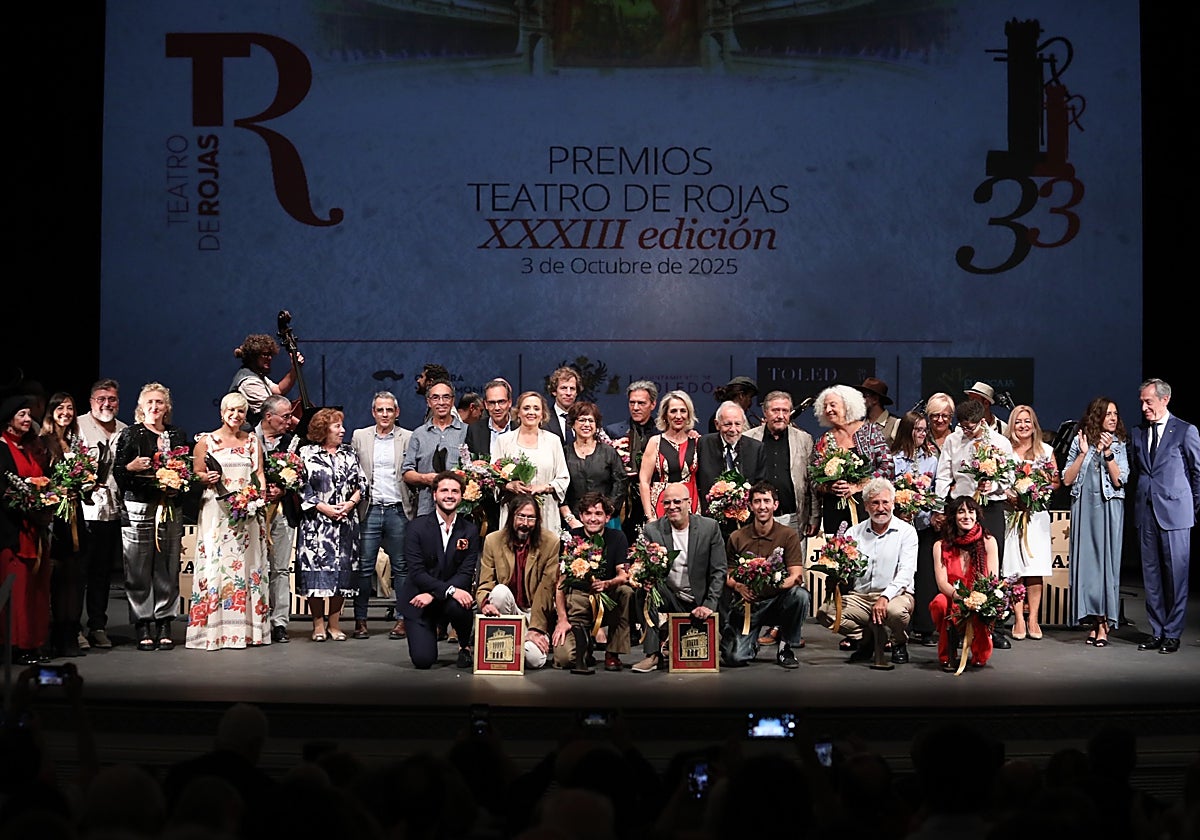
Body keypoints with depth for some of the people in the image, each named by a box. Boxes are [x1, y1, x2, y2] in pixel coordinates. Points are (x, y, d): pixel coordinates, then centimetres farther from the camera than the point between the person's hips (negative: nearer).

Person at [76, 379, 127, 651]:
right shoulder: (77, 426, -1)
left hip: (112, 511, 5)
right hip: (83, 508, -5)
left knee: (103, 571, 11)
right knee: (79, 570, -3)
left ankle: (98, 627, 19)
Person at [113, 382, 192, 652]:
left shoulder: (179, 436, 16)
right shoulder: (130, 434, 7)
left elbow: (190, 470, 20)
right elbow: (117, 471, 2)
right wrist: (131, 467, -17)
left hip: (171, 510, 3)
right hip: (139, 508, -3)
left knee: (168, 569, 0)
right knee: (139, 571, -5)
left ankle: (164, 625, 6)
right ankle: (143, 628, 0)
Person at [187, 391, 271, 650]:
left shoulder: (252, 441, 13)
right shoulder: (206, 441, 6)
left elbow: (259, 475, 13)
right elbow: (196, 474, 6)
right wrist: (208, 478, -14)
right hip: (217, 511, -2)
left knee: (248, 564, -1)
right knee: (216, 564, -7)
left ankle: (247, 627, 2)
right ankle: (214, 629, -6)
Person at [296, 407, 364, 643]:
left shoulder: (349, 453, 12)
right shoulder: (307, 453, 0)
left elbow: (361, 483, 11)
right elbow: (302, 488, -5)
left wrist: (350, 503, -6)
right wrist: (325, 508, -11)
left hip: (346, 522, 4)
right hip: (316, 523, -4)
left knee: (342, 569, 2)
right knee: (316, 568, -5)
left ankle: (334, 623, 10)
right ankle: (318, 624, 3)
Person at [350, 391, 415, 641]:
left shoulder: (409, 438, 5)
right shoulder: (359, 436, 9)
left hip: (398, 510, -1)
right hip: (369, 510, 1)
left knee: (401, 567, 4)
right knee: (364, 567, 1)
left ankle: (402, 619, 10)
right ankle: (360, 620, 6)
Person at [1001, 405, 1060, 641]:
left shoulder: (1046, 451, 12)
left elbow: (1056, 482, 10)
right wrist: (1008, 495, -11)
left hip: (1037, 513, 1)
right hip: (1011, 512, -1)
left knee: (1036, 567, -4)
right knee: (1014, 568, -6)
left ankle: (1033, 619, -1)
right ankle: (1019, 619, -3)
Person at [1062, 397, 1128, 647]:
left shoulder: (1120, 444, 5)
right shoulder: (1079, 441, 6)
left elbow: (1119, 480, -5)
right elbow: (1067, 479, 2)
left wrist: (1108, 453, -13)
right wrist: (1083, 453, -7)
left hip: (1109, 509, -1)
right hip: (1084, 507, 1)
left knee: (1107, 561, -4)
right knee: (1085, 561, 0)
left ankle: (1104, 622, -1)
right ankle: (1093, 620, 7)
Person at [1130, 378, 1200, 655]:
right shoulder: (1139, 434, 12)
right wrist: (1141, 502, 11)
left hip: (1174, 512, -5)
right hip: (1146, 513, 5)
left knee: (1176, 574, -2)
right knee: (1151, 574, 7)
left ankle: (1172, 634, 4)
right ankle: (1156, 632, 13)